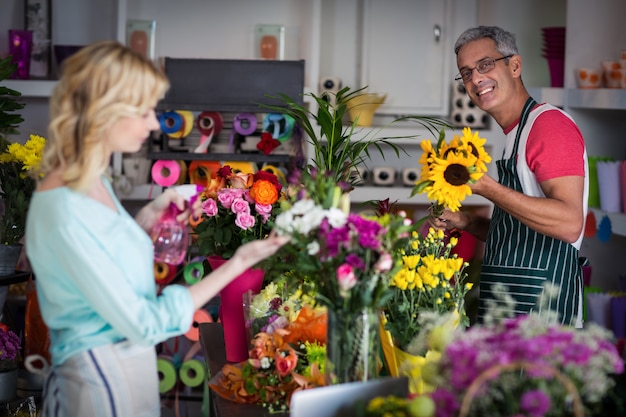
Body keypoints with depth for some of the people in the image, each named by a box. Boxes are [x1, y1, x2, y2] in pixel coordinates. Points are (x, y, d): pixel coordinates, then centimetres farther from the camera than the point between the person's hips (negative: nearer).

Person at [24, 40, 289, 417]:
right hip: (102, 377, -9)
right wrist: (238, 264, -19)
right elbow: (144, 323, -23)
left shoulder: (95, 183, 4)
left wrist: (149, 217, 4)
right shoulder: (63, 212, -26)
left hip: (126, 366, 9)